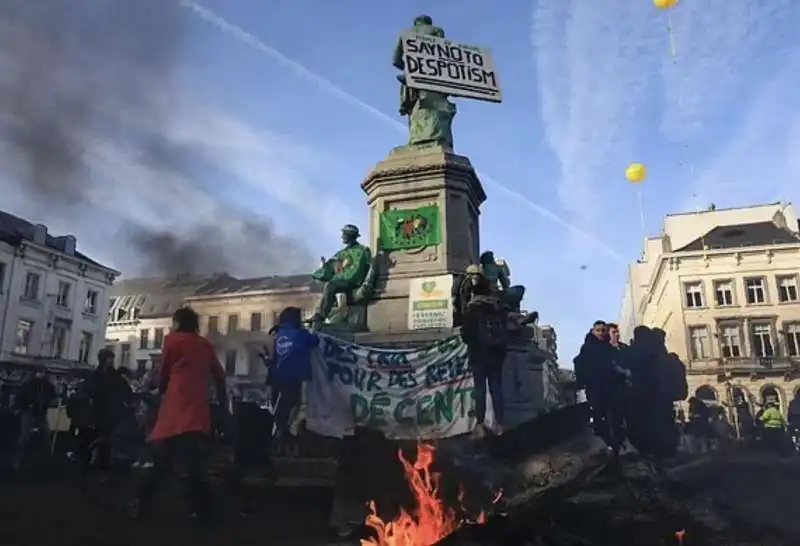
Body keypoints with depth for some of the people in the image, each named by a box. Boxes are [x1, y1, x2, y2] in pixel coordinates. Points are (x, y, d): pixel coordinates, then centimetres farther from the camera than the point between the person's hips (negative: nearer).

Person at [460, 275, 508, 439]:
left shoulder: (472, 309, -7)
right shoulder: (499, 307, 9)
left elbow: (465, 333, -10)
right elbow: (505, 330, 14)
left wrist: (471, 343, 9)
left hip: (479, 352, -4)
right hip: (497, 351, 4)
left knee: (480, 387, -1)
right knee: (496, 387, 7)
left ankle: (480, 425, -5)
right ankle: (499, 424, 6)